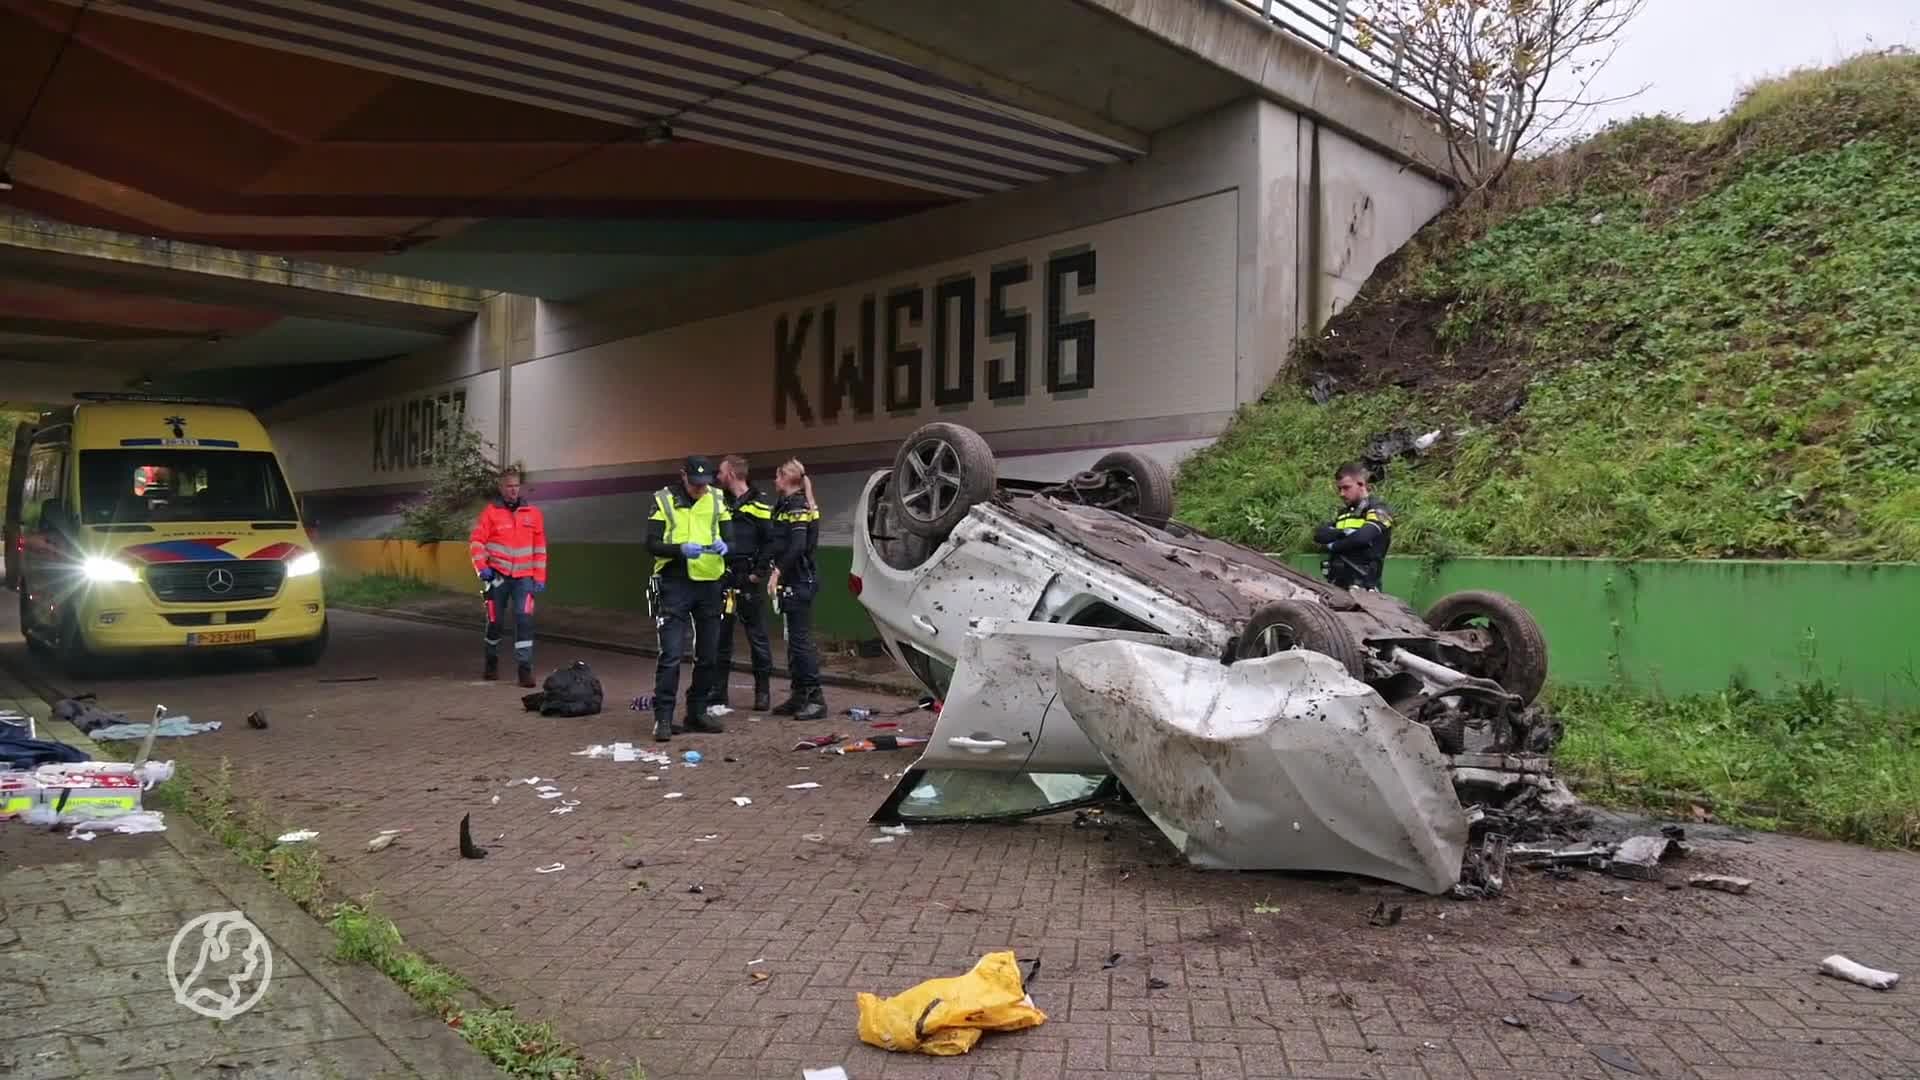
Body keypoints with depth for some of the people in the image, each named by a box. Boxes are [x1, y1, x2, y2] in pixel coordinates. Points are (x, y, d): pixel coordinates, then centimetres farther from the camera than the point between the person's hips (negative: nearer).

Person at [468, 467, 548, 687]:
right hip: (498, 575, 0)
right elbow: (476, 541, -1)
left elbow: (540, 548, 7)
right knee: (495, 620, 9)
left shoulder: (533, 513, 4)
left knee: (524, 618, -13)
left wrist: (540, 578, 3)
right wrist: (482, 568, -12)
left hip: (524, 577, 0)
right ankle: (492, 661, 32)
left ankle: (525, 668, -11)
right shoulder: (491, 512, -2)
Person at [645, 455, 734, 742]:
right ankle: (663, 718, -2)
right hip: (675, 584, -4)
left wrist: (724, 546, -17)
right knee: (671, 654, -8)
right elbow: (652, 544, -6)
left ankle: (698, 712, 22)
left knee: (708, 654, 10)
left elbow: (731, 539, 7)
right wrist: (681, 549, -23)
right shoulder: (663, 500, -1)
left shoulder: (717, 500, 8)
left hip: (710, 584, 4)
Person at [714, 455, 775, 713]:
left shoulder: (760, 504, -5)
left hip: (748, 580, -5)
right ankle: (719, 693, 14)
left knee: (757, 637, 1)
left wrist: (760, 572, -11)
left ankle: (763, 691, 10)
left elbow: (770, 541, -8)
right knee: (720, 637, 7)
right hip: (722, 579, 5)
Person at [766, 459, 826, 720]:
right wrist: (779, 571, 10)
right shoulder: (791, 505, 17)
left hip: (799, 581, -10)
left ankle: (815, 699, -7)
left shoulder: (796, 506, -12)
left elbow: (797, 546, -23)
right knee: (795, 638, 14)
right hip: (795, 579, 10)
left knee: (800, 638, -9)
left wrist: (777, 570, -23)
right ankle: (799, 696, 21)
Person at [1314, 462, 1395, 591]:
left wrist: (1332, 546, -3)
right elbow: (1319, 534, 5)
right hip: (1336, 584, 6)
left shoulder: (1379, 511, 1)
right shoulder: (1343, 513, 21)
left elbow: (1362, 537, -18)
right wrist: (1344, 532, -12)